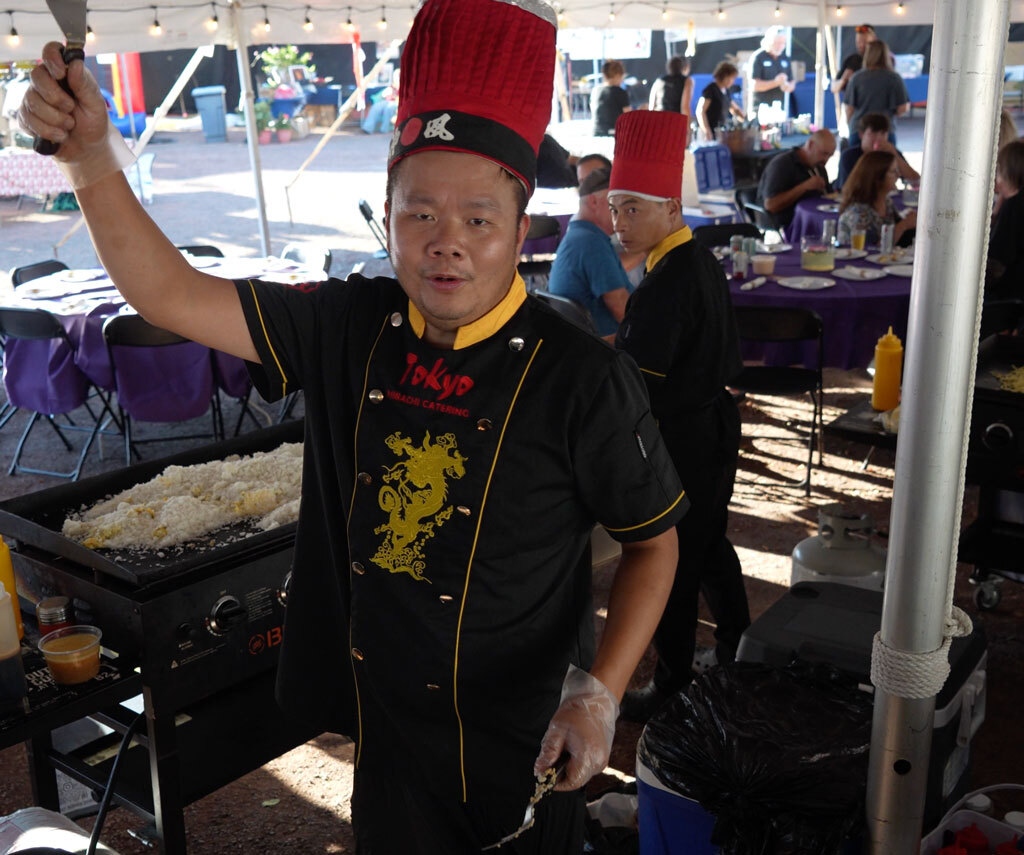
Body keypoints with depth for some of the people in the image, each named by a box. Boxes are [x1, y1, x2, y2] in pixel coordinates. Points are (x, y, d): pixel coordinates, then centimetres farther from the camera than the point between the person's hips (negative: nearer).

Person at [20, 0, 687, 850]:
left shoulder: (584, 377, -20)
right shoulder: (351, 329, -7)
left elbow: (655, 542, -10)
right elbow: (171, 295, -4)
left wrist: (602, 692, -20)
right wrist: (93, 156, -15)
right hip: (385, 730, 4)